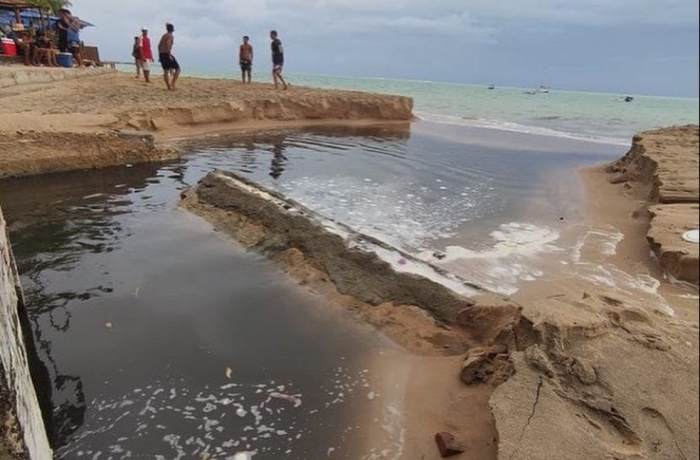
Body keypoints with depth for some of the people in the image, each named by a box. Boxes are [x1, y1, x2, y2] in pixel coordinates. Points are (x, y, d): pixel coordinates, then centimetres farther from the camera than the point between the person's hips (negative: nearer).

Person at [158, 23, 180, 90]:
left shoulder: (164, 35, 17)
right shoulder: (171, 36, -7)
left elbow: (159, 46, 18)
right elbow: (168, 44, -22)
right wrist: (170, 55, -24)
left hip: (161, 54, 8)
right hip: (167, 54, -8)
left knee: (166, 71, 9)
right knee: (177, 69, 1)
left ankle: (169, 87, 9)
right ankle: (173, 83, -11)